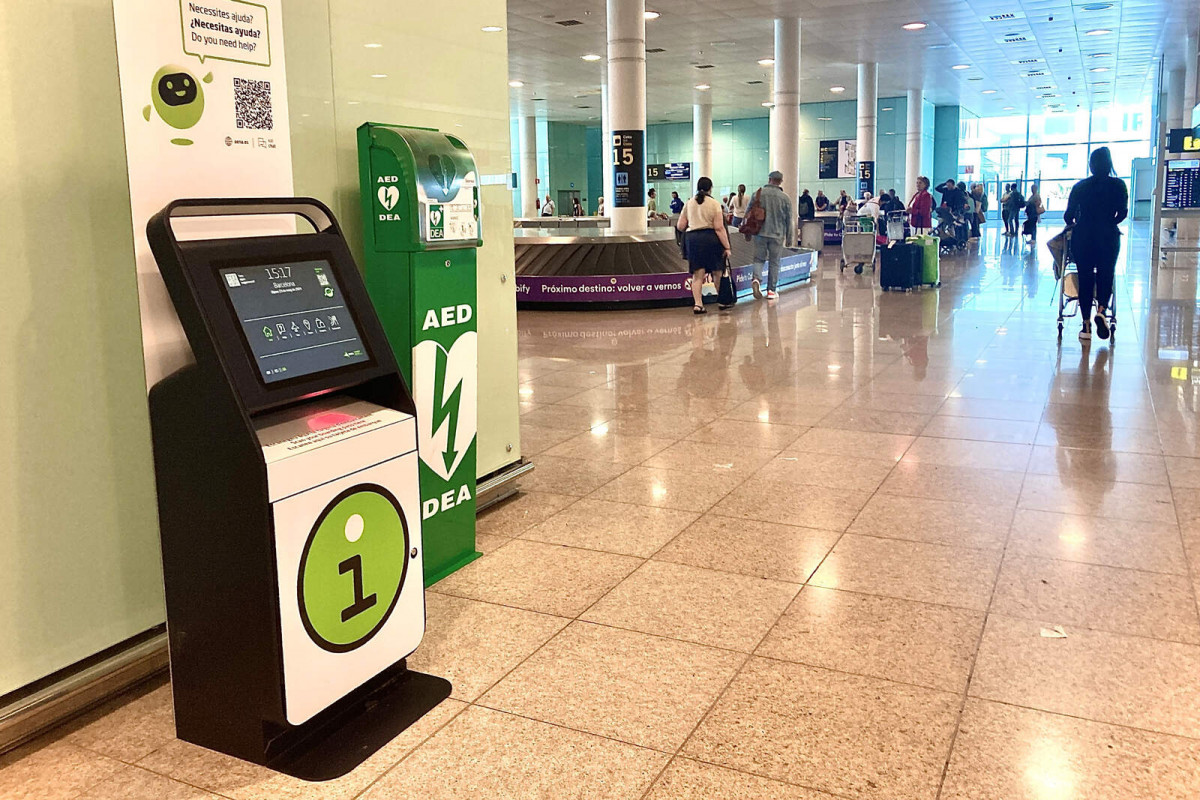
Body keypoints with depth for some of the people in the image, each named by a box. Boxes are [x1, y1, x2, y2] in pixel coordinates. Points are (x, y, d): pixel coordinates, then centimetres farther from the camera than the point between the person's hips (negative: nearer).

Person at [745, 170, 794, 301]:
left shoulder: (758, 194, 0)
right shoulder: (785, 198, -2)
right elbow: (789, 220, 2)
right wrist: (790, 238, 11)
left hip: (759, 233, 1)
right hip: (777, 235, -1)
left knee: (759, 259, 10)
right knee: (774, 263, 7)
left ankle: (757, 279, -18)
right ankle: (771, 290, 11)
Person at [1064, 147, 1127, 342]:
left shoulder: (1080, 186, 1)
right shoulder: (1118, 185, 0)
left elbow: (1069, 215, 0)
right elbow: (1122, 213, -5)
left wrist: (1073, 224, 22)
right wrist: (1109, 223, 14)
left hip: (1082, 237, 1)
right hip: (1108, 238, -1)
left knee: (1085, 279, 5)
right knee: (1106, 276, 12)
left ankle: (1086, 326, 4)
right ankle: (1101, 310, -17)